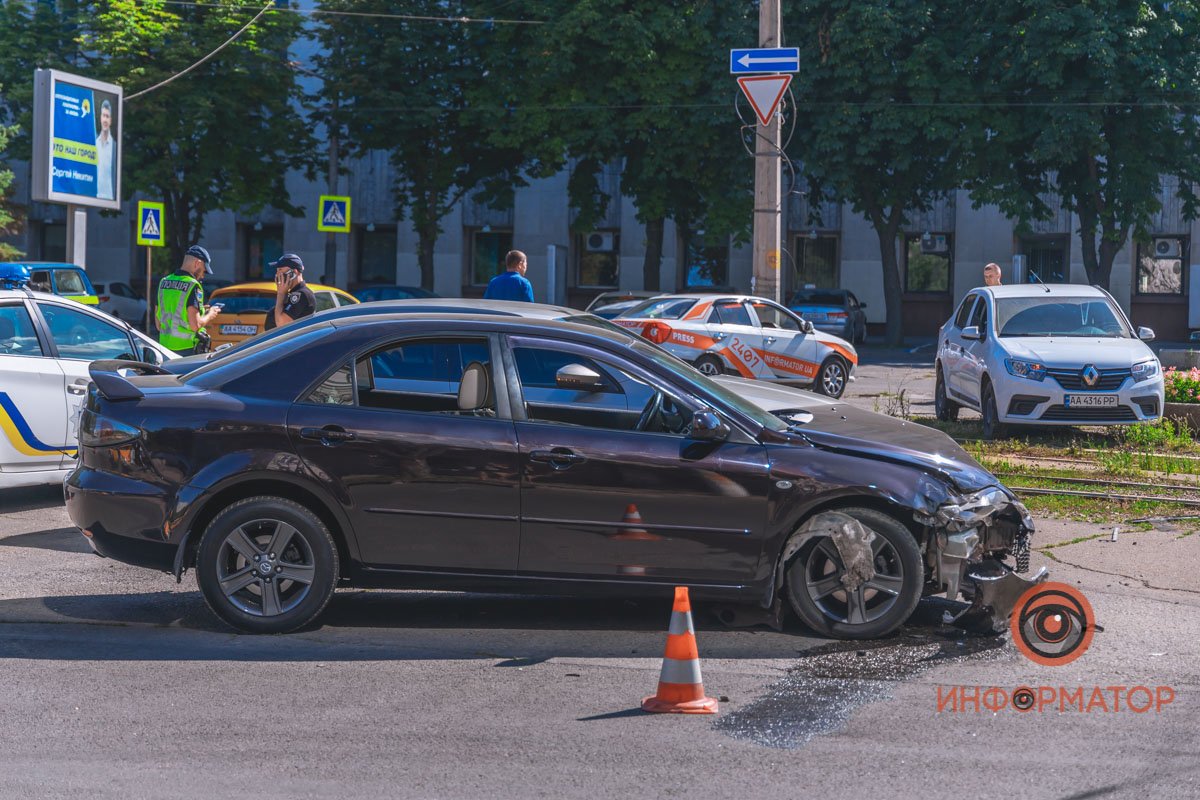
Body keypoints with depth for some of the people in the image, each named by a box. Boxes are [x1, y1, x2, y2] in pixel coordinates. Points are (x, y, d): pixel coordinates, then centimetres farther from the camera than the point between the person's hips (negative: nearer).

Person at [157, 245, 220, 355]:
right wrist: (210, 315, 0)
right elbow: (195, 325, -19)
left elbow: (157, 319, 17)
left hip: (165, 346, 7)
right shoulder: (193, 286, -14)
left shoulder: (164, 282, 10)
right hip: (187, 347, -7)